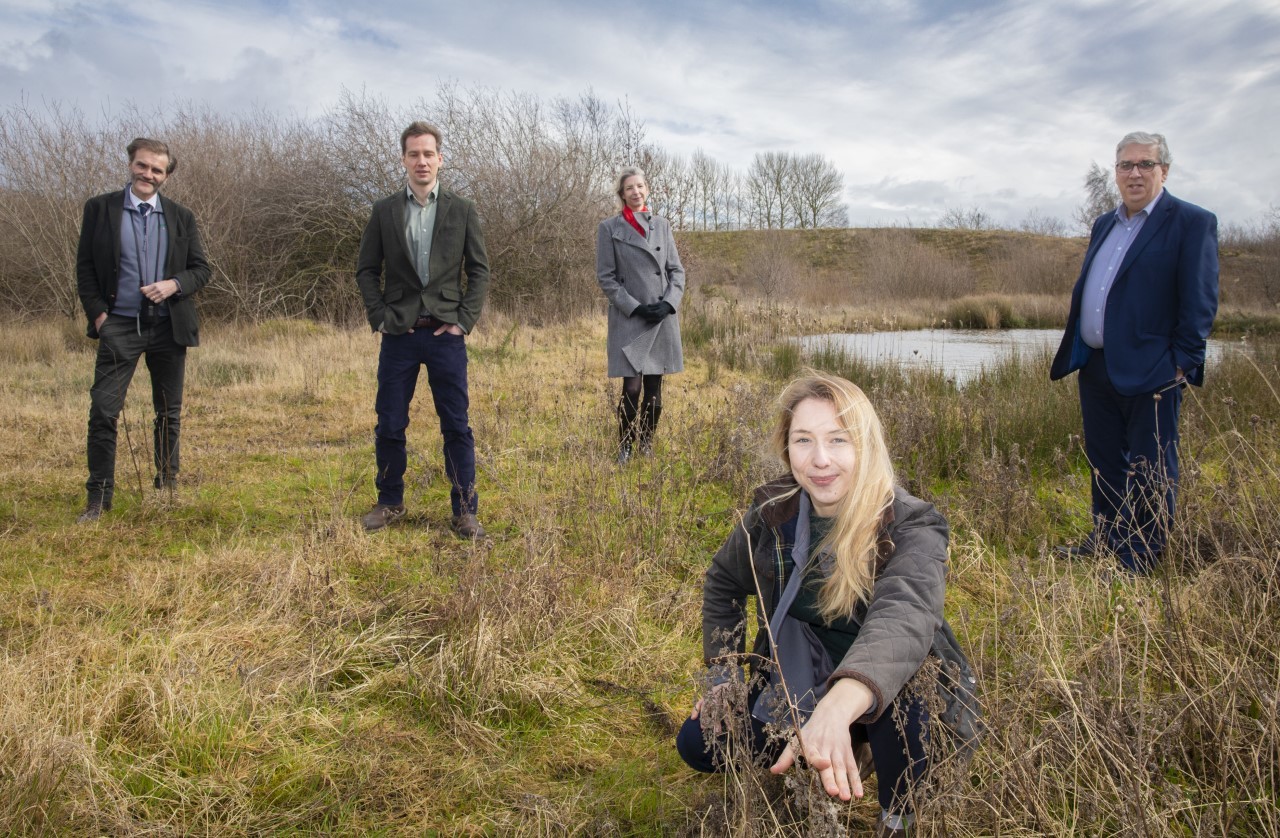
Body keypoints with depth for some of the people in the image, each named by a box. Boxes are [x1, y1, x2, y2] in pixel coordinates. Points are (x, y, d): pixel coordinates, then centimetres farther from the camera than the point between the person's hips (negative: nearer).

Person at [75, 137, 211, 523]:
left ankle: (167, 487, 24)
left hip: (169, 327, 2)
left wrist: (174, 284, -12)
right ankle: (98, 497, 2)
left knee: (169, 413, 10)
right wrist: (97, 313, -6)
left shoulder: (181, 216, 7)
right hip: (119, 325, -2)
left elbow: (200, 269, 8)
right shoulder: (99, 209, 4)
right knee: (103, 411, -7)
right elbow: (85, 266, 5)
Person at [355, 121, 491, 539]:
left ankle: (465, 511, 9)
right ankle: (390, 503, 23)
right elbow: (366, 270, 9)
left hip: (446, 333, -1)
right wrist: (380, 317, -2)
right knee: (389, 425, 7)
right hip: (399, 334, 1)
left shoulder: (462, 210, 4)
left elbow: (479, 270, 5)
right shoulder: (384, 211, 6)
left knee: (457, 426, 1)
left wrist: (464, 320, -4)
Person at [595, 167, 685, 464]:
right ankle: (624, 448, 10)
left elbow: (677, 270, 11)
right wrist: (636, 307, -11)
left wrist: (668, 303, -6)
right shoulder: (609, 228, 1)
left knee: (655, 389, 6)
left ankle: (647, 445, 21)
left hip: (663, 320, 3)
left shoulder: (662, 224, 11)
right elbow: (605, 277, -2)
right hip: (629, 321, -3)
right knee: (632, 388, -9)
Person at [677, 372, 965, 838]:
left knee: (906, 711, -37)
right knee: (700, 744, -7)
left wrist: (838, 707, -66)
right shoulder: (773, 511, -11)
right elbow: (723, 583, 9)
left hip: (889, 694, -4)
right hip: (796, 685, 5)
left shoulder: (912, 527, -26)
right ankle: (845, 752, 14)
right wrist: (724, 672, -1)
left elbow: (903, 617, -48)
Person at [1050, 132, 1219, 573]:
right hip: (1096, 367, 7)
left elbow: (1200, 302, -11)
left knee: (1149, 471, 3)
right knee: (1103, 462, 17)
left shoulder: (1192, 222, -6)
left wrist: (1182, 364, -15)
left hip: (1150, 371, -7)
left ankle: (1141, 561, 13)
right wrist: (1076, 352, 11)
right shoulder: (1104, 225, 15)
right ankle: (1106, 539, 32)